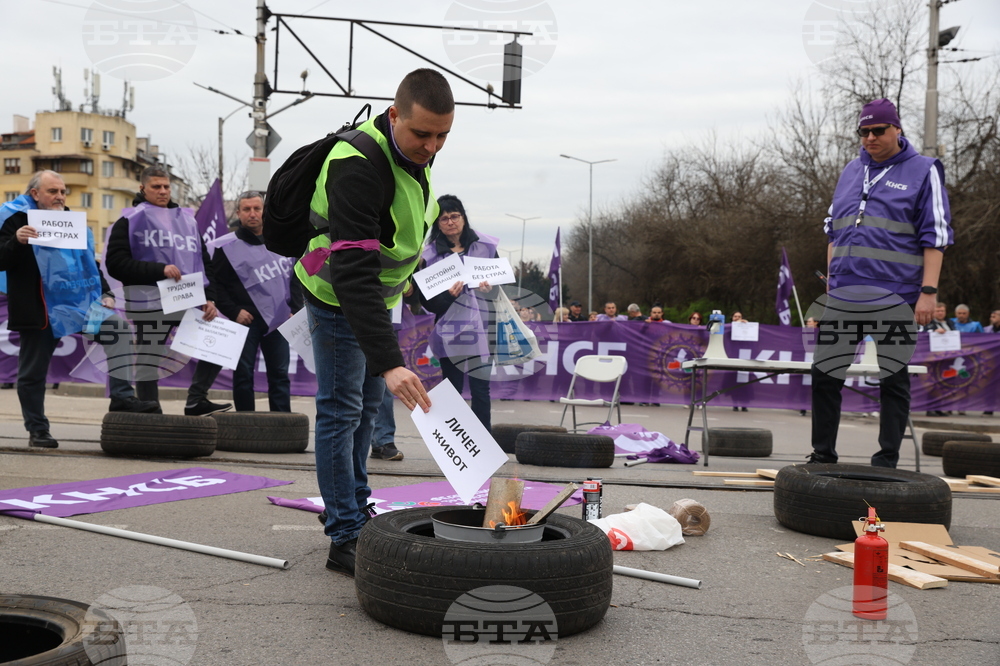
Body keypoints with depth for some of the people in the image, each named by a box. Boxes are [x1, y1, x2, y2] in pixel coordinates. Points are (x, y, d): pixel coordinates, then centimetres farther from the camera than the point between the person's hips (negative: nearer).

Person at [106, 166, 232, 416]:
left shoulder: (186, 219, 19)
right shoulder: (131, 221, 3)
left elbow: (204, 262, 18)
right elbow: (116, 264, -9)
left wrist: (209, 298, 3)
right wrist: (159, 269, -19)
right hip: (150, 304, -5)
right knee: (149, 361, -1)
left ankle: (196, 400, 6)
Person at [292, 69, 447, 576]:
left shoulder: (414, 150, -7)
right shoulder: (358, 168, -35)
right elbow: (353, 274, -43)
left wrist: (401, 272, 23)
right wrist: (389, 362, -49)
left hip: (377, 291, 9)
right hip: (337, 296, -9)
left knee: (367, 406, 17)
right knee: (341, 410, -6)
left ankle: (357, 510, 32)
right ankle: (345, 539, 2)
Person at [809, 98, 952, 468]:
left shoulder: (923, 171, 1)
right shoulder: (851, 172, 16)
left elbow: (935, 237, -4)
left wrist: (928, 292, -11)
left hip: (895, 295, -5)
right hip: (844, 294, 5)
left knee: (893, 378, 4)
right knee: (825, 373, 2)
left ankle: (887, 460, 12)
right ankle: (822, 454, 13)